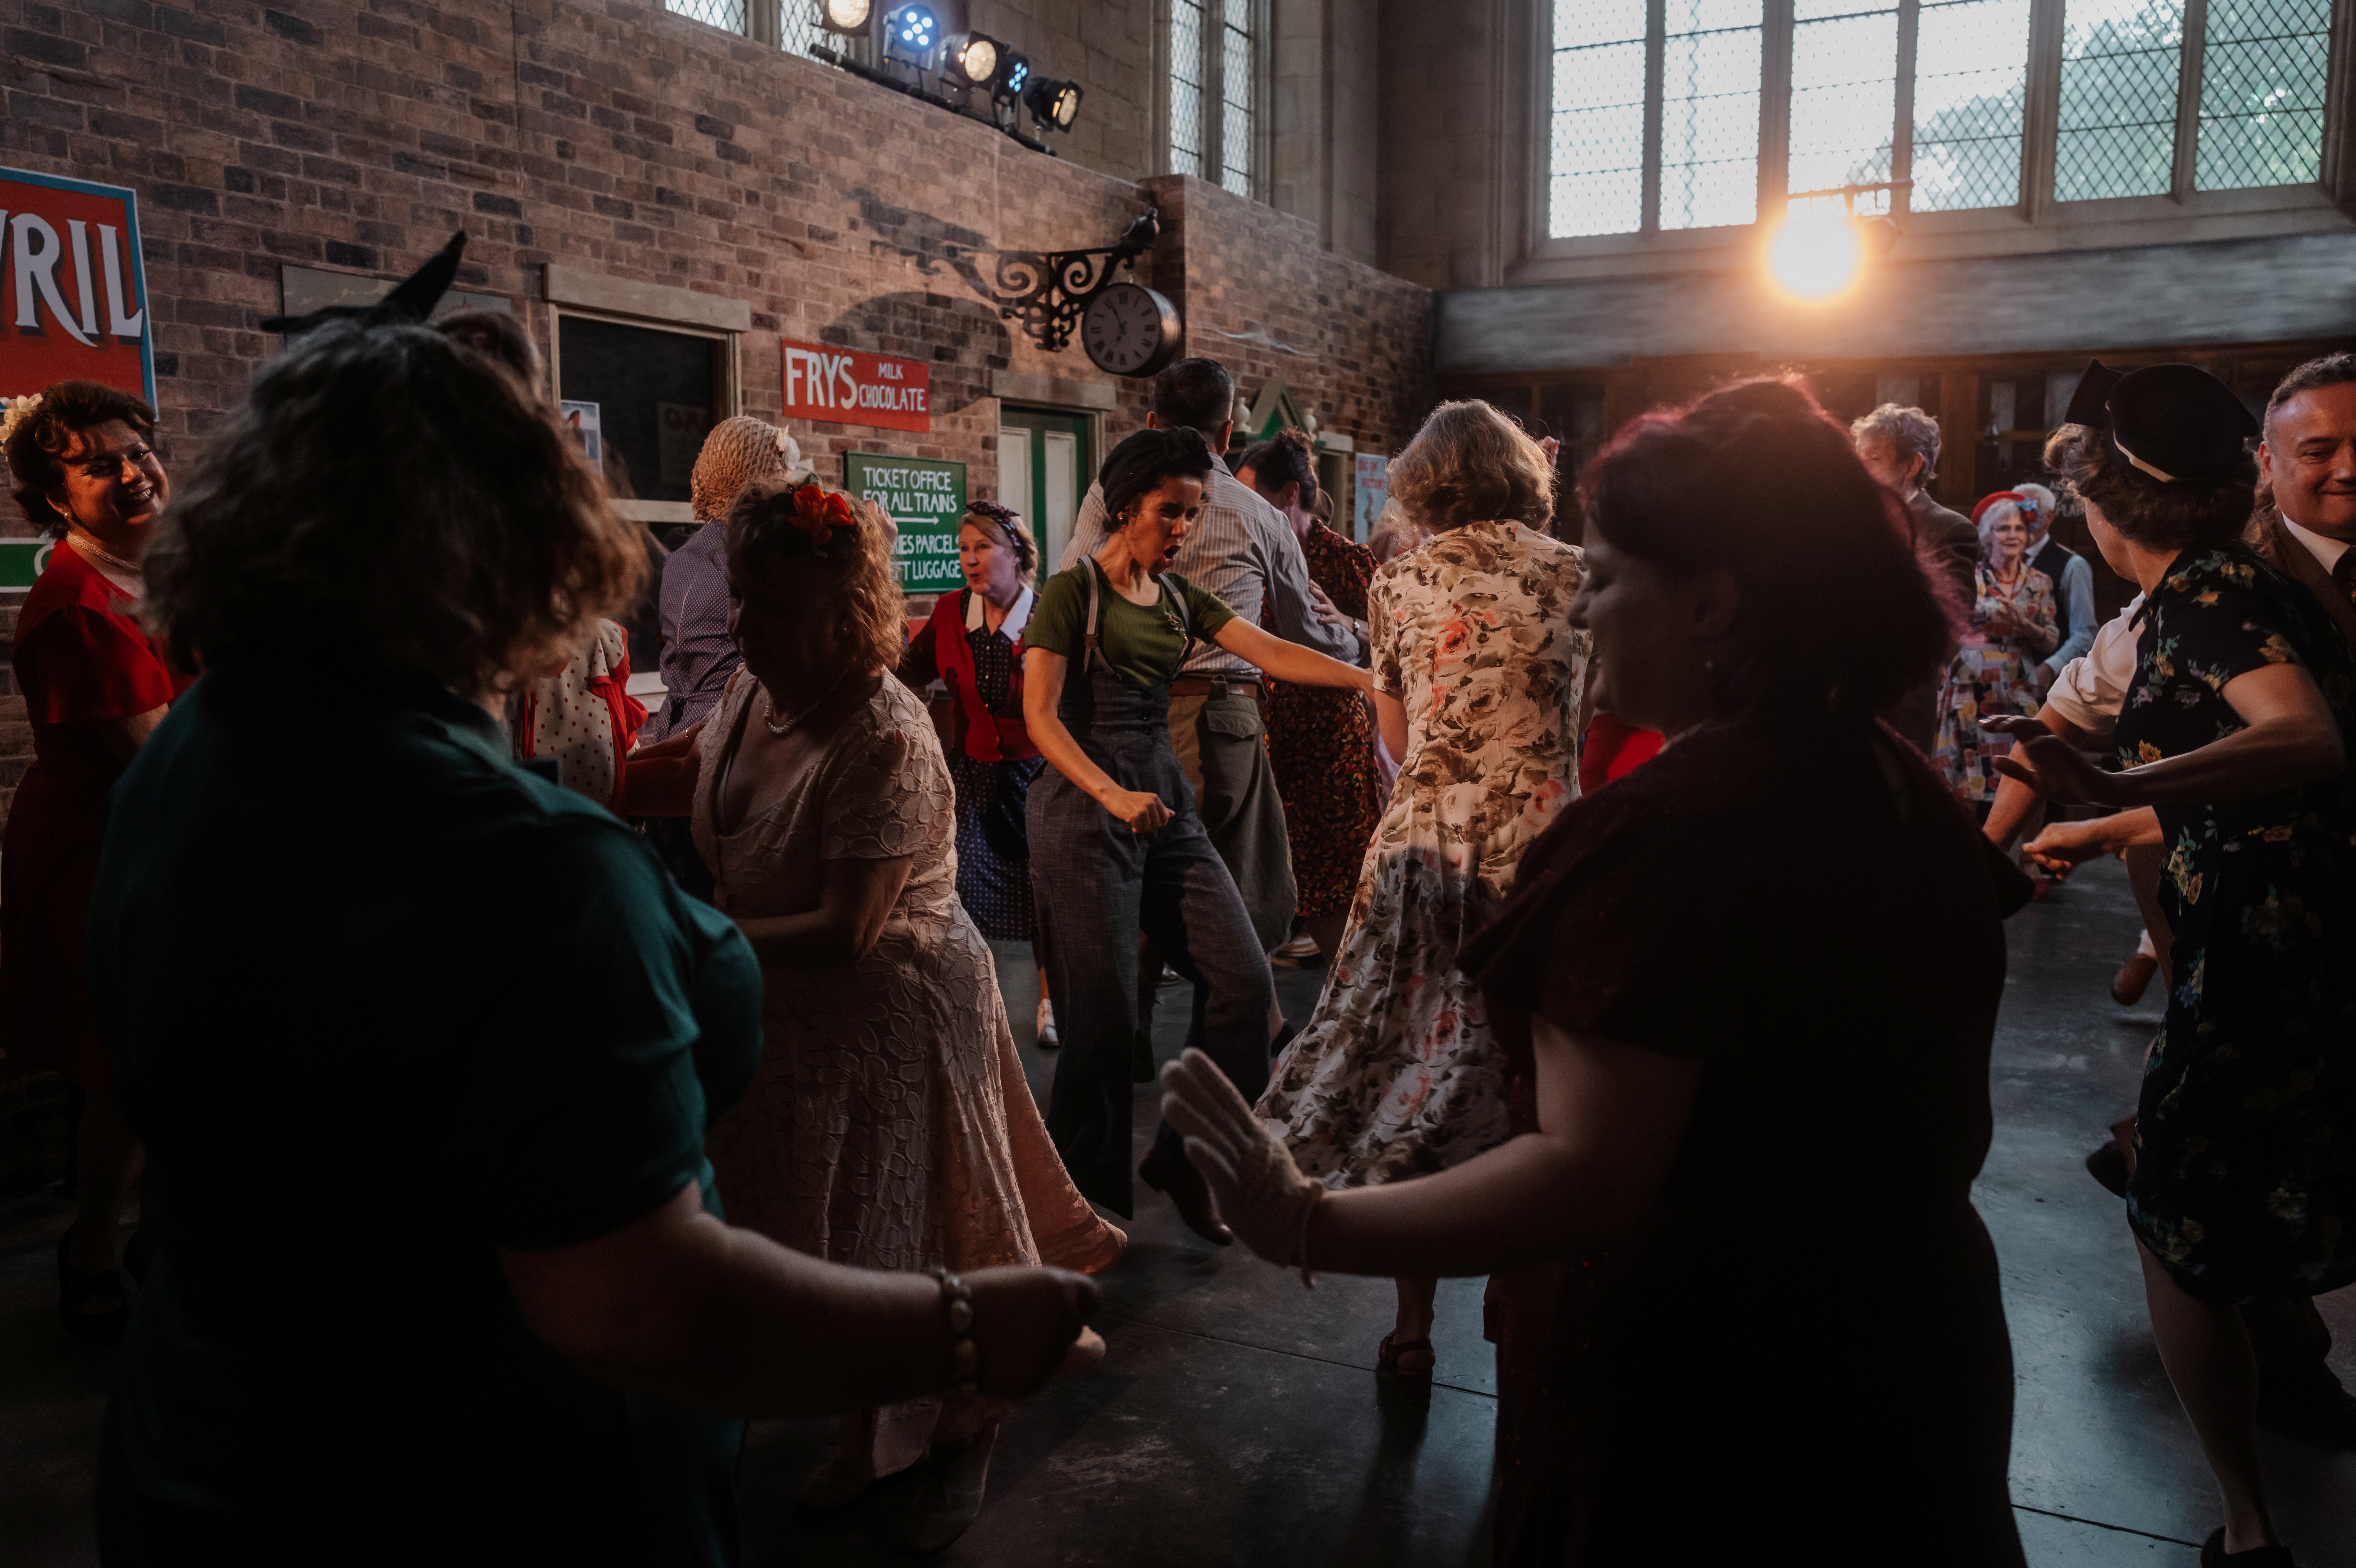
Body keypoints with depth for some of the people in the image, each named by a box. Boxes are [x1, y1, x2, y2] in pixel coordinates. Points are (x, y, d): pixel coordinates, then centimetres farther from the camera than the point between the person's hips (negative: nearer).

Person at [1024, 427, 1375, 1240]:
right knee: (1103, 1011, -4)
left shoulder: (1179, 597, 14)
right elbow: (1040, 716, -13)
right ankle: (1085, 1195, 15)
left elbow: (1271, 652, 3)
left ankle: (1183, 1158, 15)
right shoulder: (1073, 592, -4)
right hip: (1085, 804, -6)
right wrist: (1113, 795, -28)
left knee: (1243, 978, -3)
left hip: (1165, 800, 6)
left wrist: (1373, 678, -11)